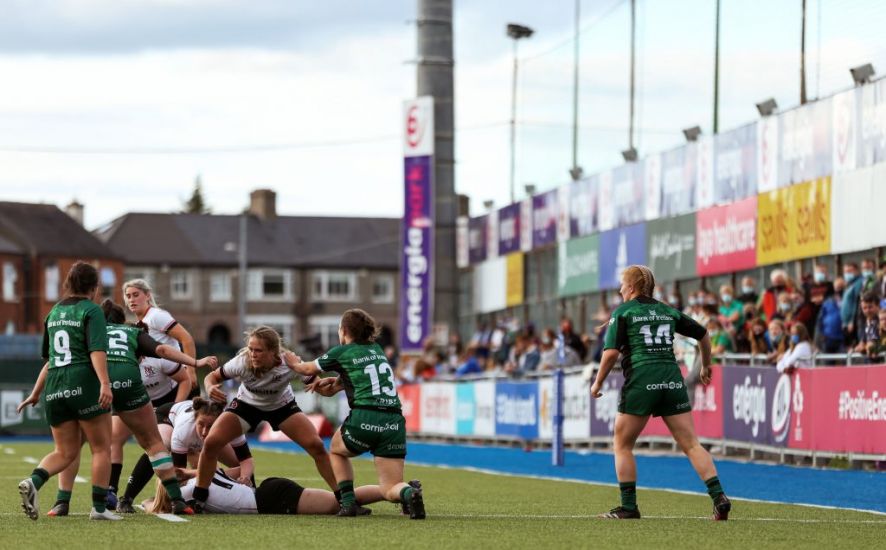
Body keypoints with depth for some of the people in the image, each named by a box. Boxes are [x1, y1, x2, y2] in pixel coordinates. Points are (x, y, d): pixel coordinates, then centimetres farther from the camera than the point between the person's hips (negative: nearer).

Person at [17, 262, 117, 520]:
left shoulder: (54, 312, 16)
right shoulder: (91, 310, -4)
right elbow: (97, 350, -17)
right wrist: (105, 383, -25)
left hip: (54, 385, 6)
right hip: (84, 383, -6)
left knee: (65, 452, 11)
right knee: (102, 448, 5)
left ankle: (33, 482, -15)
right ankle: (99, 507, 0)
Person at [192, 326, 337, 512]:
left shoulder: (289, 364, -35)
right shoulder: (242, 362, -33)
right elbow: (212, 377, -17)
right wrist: (210, 388, -40)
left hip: (282, 406, 0)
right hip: (246, 404, 0)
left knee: (316, 445, -15)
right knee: (211, 442, -18)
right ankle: (198, 500, 1)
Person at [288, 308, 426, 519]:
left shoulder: (342, 352, 8)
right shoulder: (376, 350, 22)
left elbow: (308, 369, 26)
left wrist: (291, 362, 45)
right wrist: (337, 383, 31)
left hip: (364, 419, -4)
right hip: (394, 422, 4)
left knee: (337, 450, 30)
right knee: (390, 490, 6)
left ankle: (348, 502, 13)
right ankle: (409, 492, -29)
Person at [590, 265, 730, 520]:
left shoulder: (623, 312, 2)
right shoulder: (668, 312, 17)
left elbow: (611, 352, -8)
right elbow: (702, 334, 23)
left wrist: (597, 383, 4)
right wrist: (706, 367, 37)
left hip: (640, 382, -4)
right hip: (672, 381, 4)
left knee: (622, 445, 9)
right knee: (691, 444, 3)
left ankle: (628, 507, 5)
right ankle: (719, 497, -10)